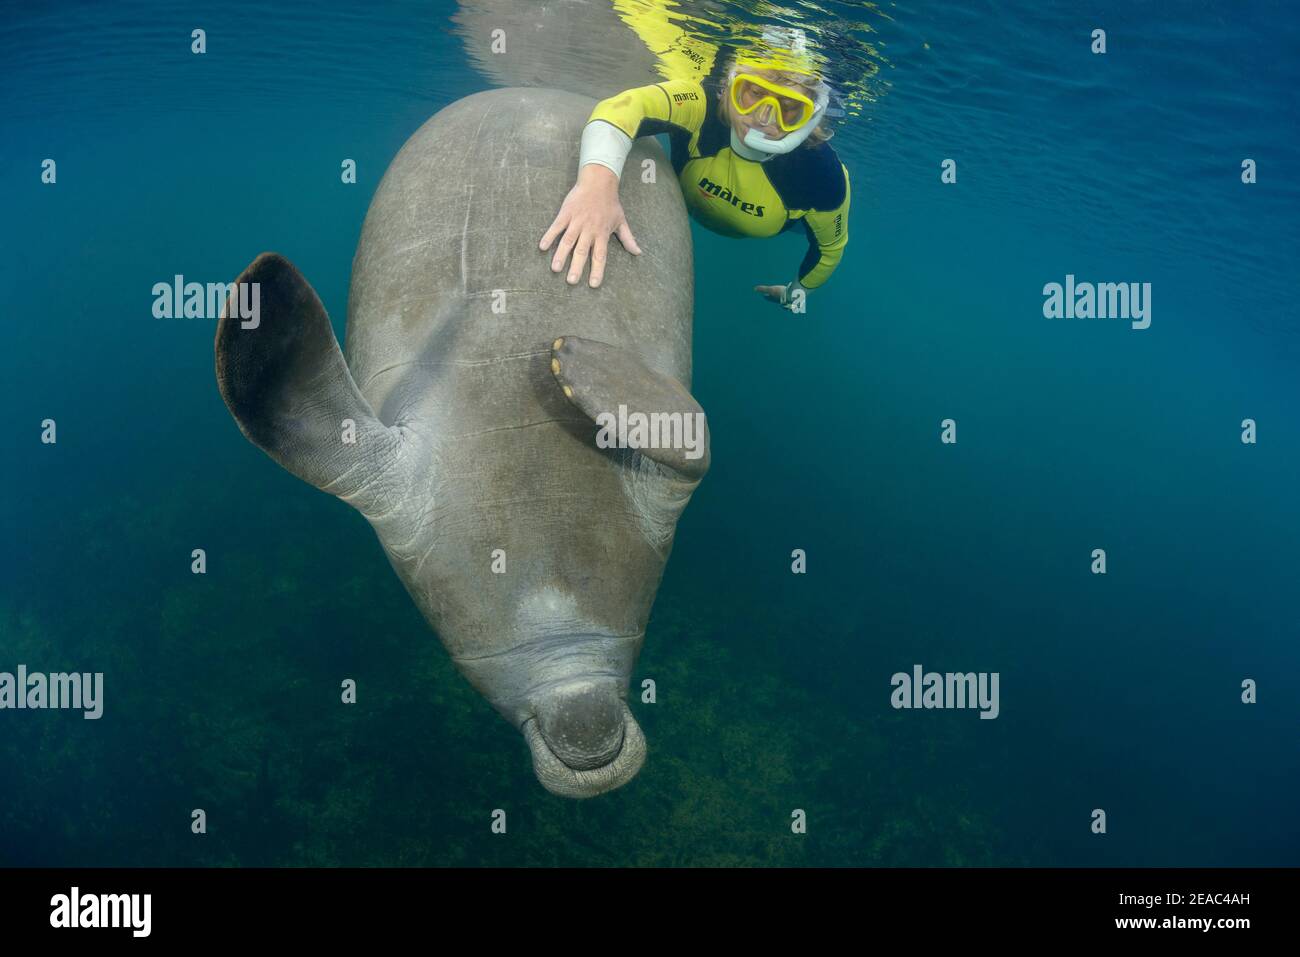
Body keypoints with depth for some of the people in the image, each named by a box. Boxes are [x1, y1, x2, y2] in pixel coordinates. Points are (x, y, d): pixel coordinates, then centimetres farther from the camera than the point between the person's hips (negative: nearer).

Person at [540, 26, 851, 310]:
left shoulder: (822, 176, -42)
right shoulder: (705, 105, -45)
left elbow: (831, 245, -21)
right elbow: (624, 107, -65)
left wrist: (799, 288, -4)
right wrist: (598, 178, -85)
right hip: (691, 211, 0)